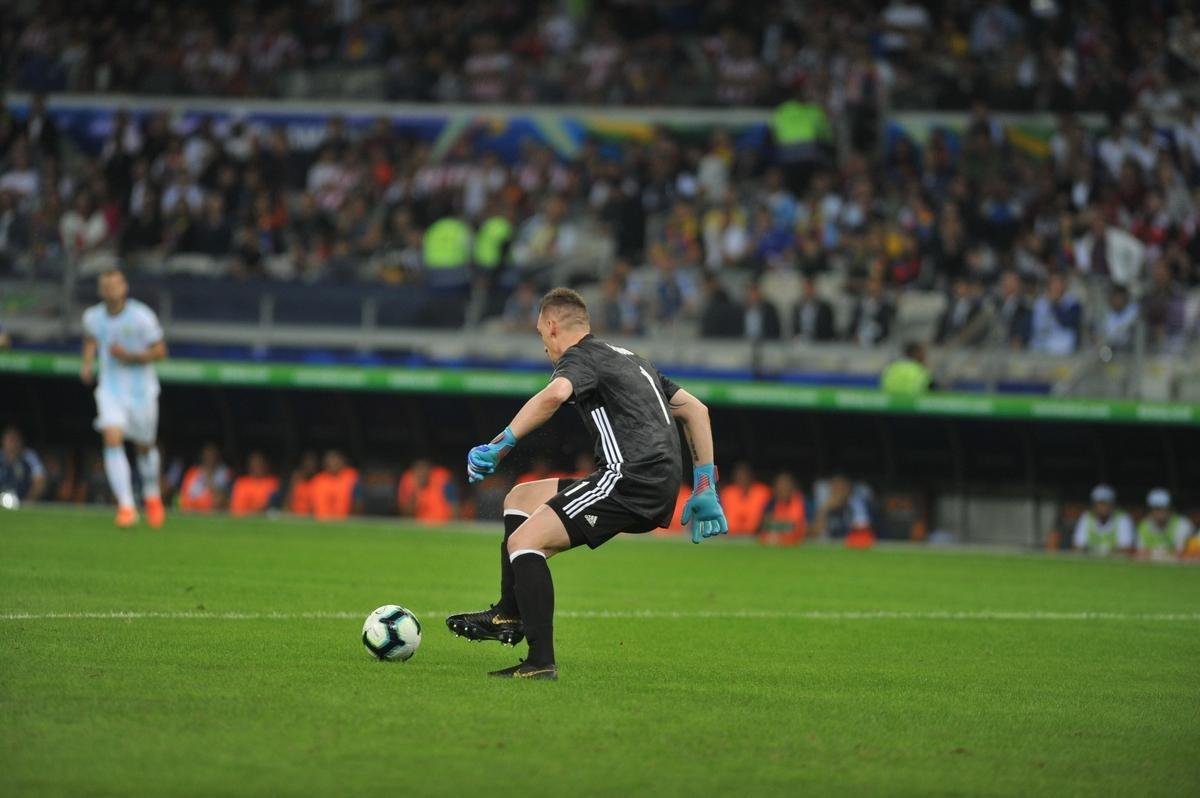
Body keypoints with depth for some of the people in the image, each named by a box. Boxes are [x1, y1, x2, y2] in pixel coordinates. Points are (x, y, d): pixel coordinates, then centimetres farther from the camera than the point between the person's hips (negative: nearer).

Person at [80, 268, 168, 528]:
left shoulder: (142, 317, -14)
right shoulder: (92, 317, -1)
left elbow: (160, 351, -8)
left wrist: (130, 357, -21)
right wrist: (88, 364, 4)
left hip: (141, 390, -2)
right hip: (110, 389, 2)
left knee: (145, 446, 11)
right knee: (112, 440, -19)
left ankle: (152, 494, 41)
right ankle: (126, 505, -20)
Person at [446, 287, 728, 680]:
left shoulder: (581, 357, -1)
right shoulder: (631, 359, 27)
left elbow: (554, 395, -26)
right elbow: (696, 410, 28)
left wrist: (500, 445, -22)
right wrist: (704, 489, 29)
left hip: (629, 478, -9)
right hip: (657, 491, 9)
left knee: (524, 541, -13)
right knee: (521, 498, 21)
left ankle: (541, 661, -22)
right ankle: (509, 615, 18)